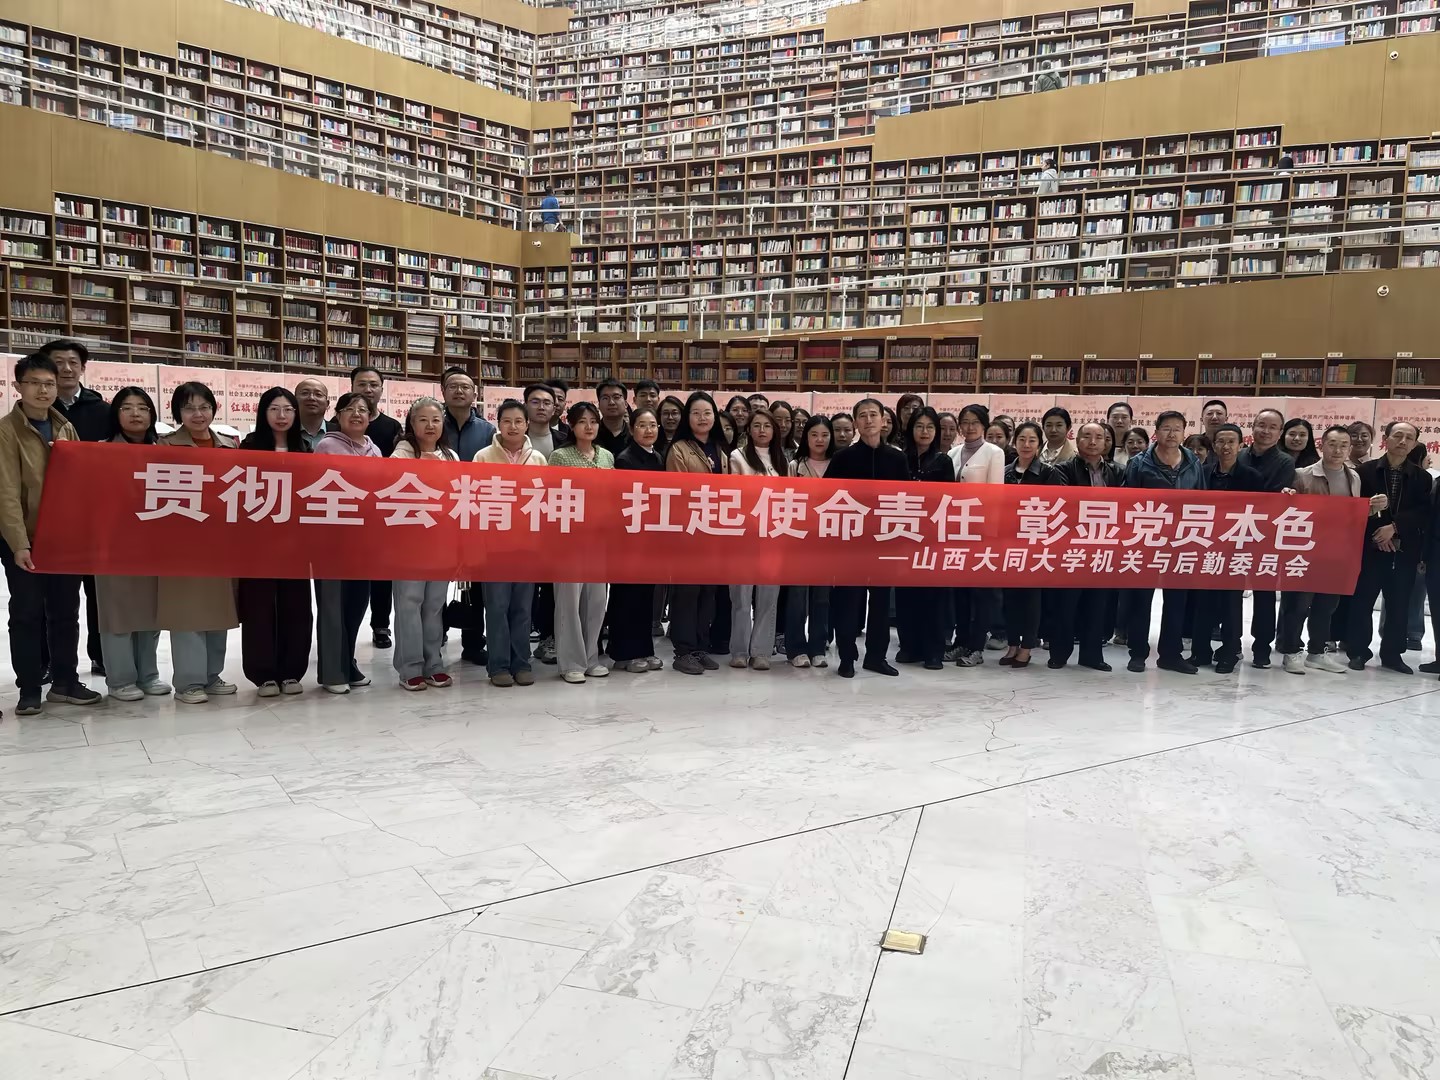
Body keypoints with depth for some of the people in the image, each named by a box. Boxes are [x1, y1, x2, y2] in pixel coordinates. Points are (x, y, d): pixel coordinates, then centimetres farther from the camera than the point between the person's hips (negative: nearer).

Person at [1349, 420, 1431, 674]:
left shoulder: (1422, 477, 8)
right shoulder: (1365, 470, 2)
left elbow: (1423, 514, -1)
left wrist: (1394, 526, -14)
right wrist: (1377, 534, -12)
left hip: (1404, 551, 2)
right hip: (1369, 547, -2)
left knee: (1399, 605, 7)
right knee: (1362, 602, 1)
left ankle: (1392, 654, 18)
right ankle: (1358, 652, 10)